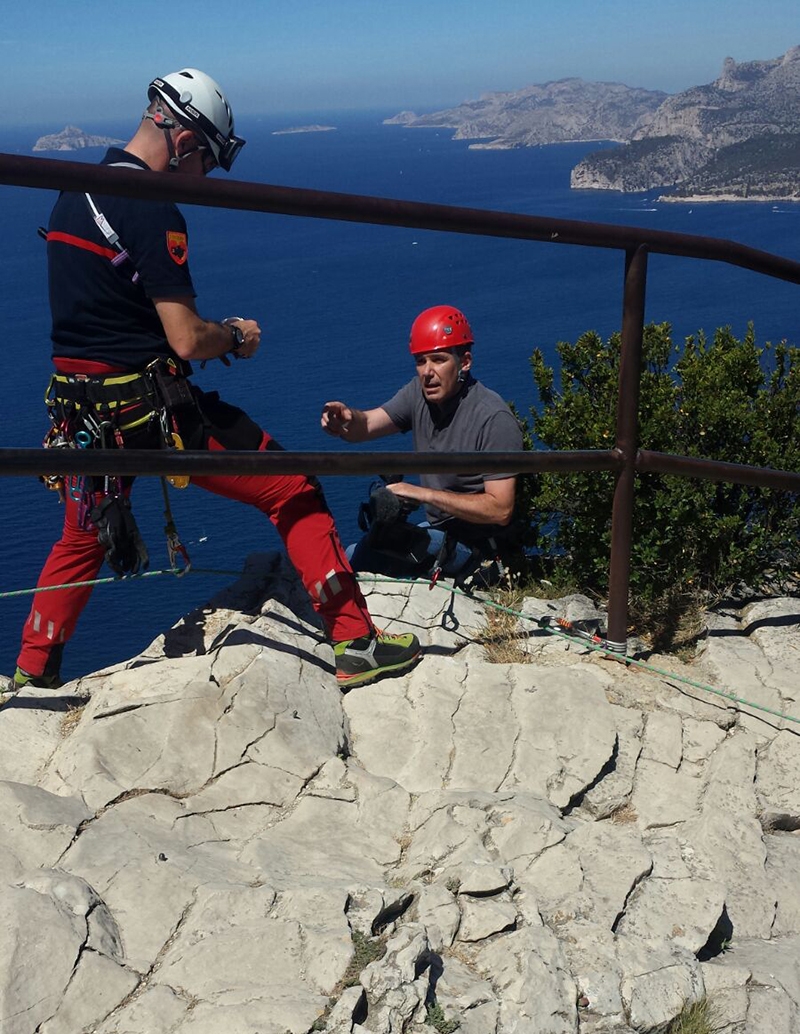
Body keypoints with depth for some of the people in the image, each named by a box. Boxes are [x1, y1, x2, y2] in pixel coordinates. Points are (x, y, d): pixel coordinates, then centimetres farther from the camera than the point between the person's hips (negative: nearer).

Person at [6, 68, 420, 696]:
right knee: (293, 492, 2)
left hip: (81, 406, 8)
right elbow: (187, 341, -21)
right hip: (151, 406, -8)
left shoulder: (73, 194, 11)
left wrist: (211, 332, 17)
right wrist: (236, 336, 1)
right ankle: (356, 643, 4)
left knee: (83, 538, 27)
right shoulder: (151, 209, -17)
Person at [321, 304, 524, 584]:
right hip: (437, 529, 8)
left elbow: (500, 510, -25)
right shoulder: (419, 393, -1)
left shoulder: (494, 419, -22)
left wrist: (422, 494, -25)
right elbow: (367, 424, -12)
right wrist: (348, 418, -37)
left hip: (472, 543, -8)